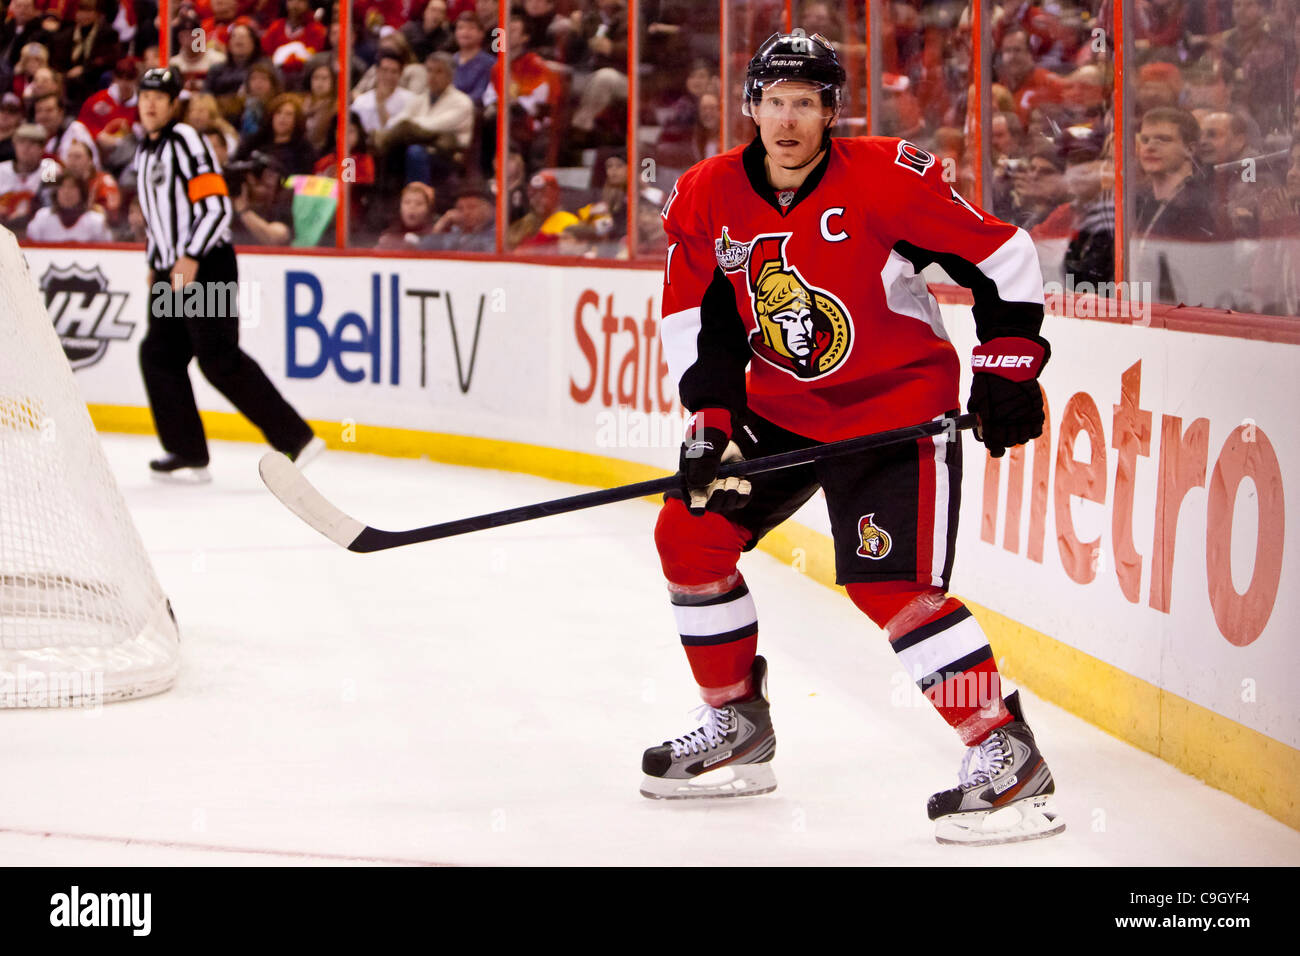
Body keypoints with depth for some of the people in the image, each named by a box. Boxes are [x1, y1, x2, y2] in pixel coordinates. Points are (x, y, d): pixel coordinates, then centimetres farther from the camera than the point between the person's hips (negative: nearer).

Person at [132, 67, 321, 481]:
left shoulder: (186, 141, -10)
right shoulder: (145, 151, 18)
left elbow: (216, 206, -17)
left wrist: (191, 259, -22)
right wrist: (155, 263, 22)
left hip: (207, 266, -9)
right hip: (172, 274, 9)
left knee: (220, 360, -14)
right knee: (159, 355, 5)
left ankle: (296, 437, -13)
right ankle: (189, 455, 9)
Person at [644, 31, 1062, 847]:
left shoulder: (887, 177, -18)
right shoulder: (708, 198, -3)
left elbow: (1002, 255, -12)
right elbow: (696, 317, 5)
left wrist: (1009, 365, -15)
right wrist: (712, 417, -7)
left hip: (901, 403, -7)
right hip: (782, 406, 7)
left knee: (893, 586, -20)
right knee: (692, 531, 4)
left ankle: (1008, 755, -14)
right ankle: (738, 727, 20)